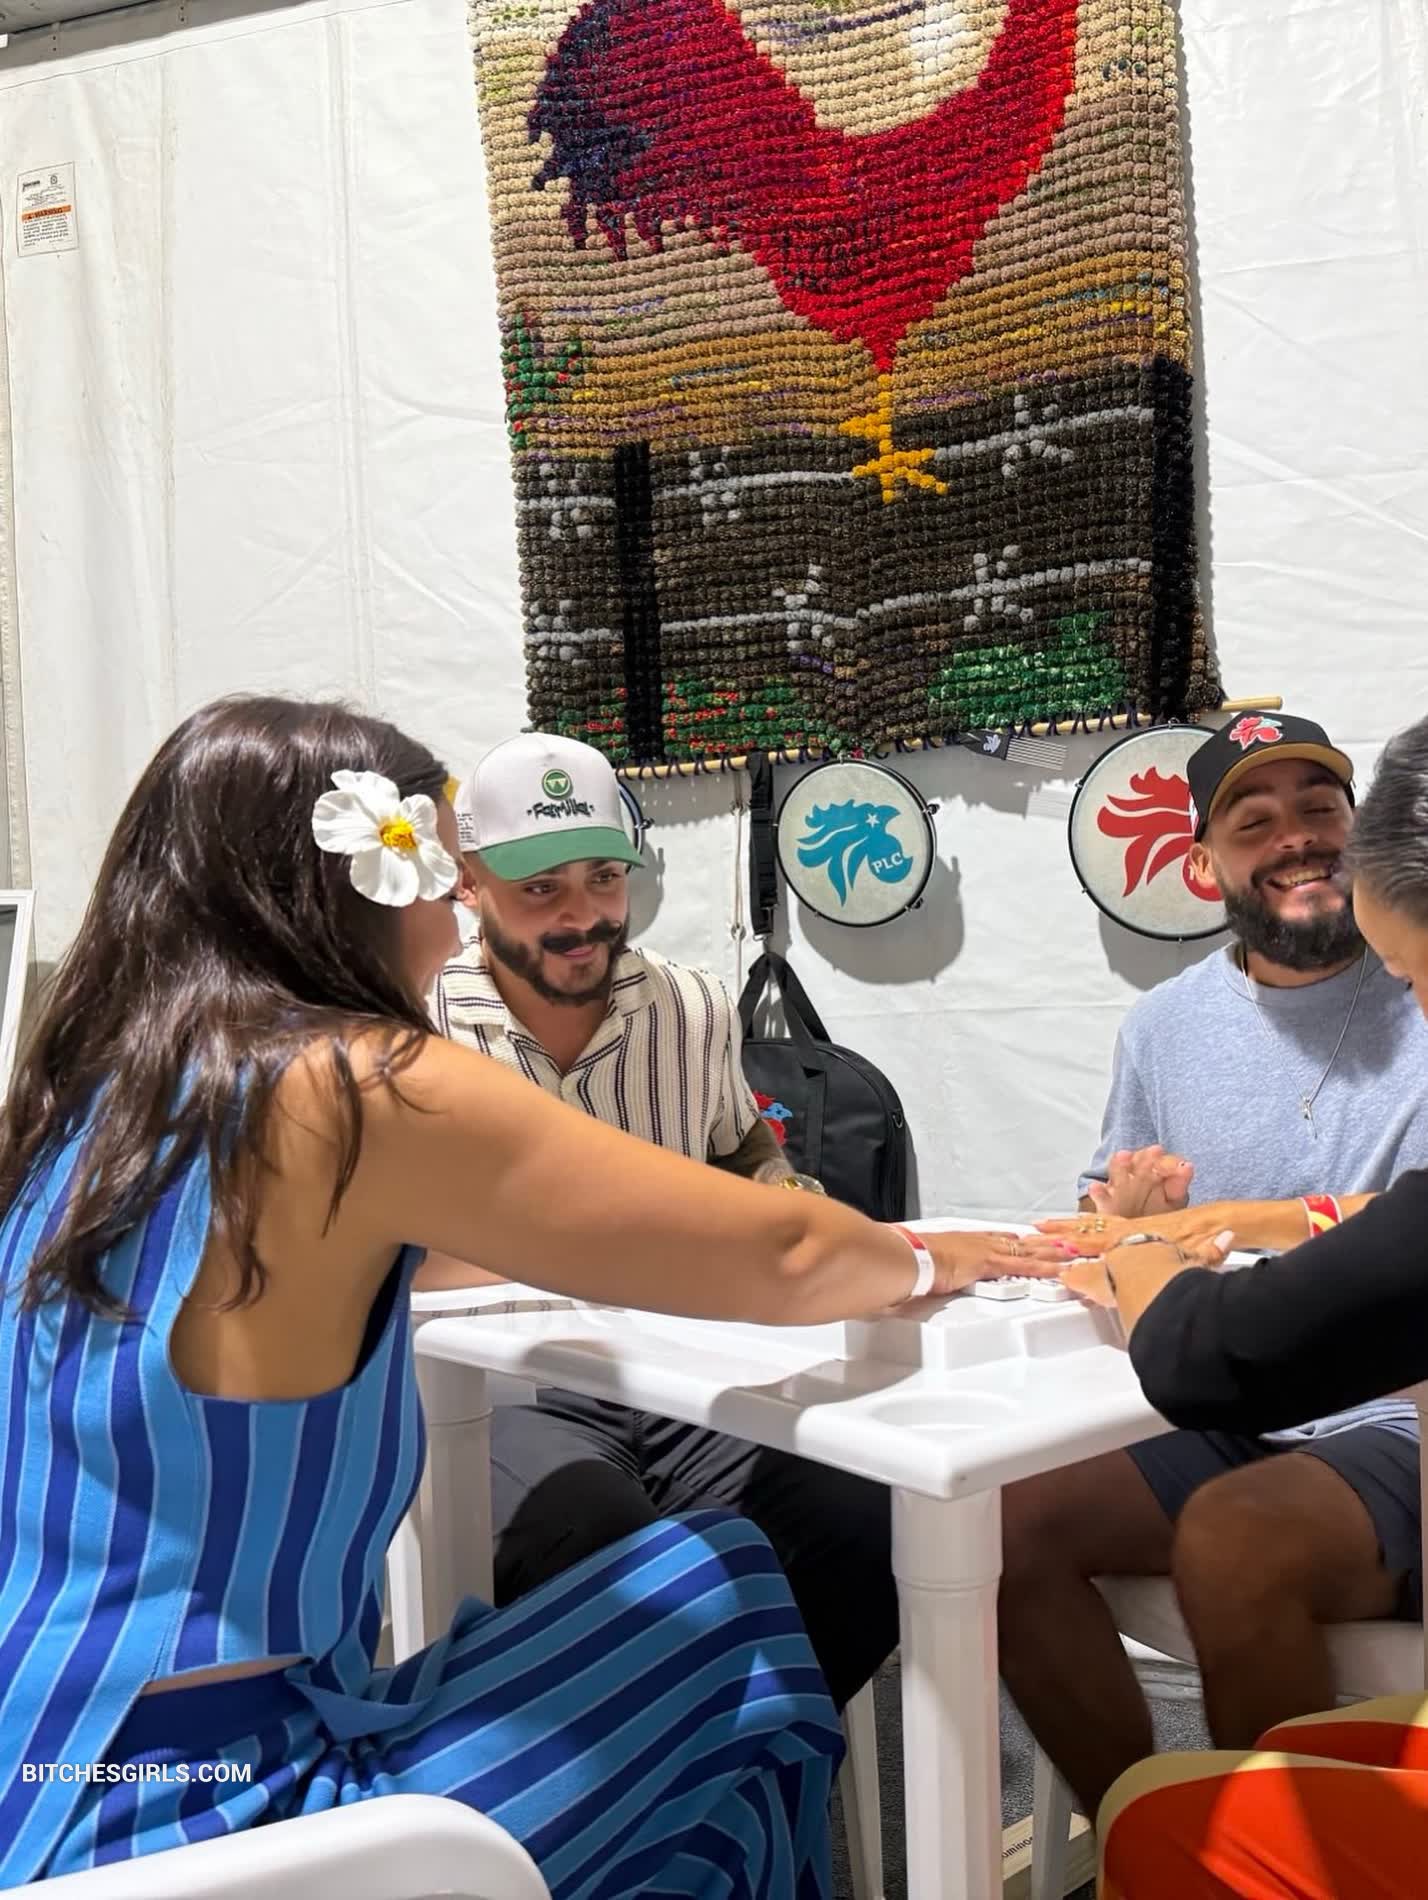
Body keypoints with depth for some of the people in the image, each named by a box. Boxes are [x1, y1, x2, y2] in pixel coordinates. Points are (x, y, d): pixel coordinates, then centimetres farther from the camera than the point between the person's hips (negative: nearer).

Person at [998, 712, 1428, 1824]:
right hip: (1223, 1419, 5)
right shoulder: (1166, 1027, 9)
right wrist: (1128, 1213, -9)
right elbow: (1109, 1223, 15)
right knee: (1007, 1522, -16)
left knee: (1232, 1536, -32)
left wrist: (1228, 1222, -22)